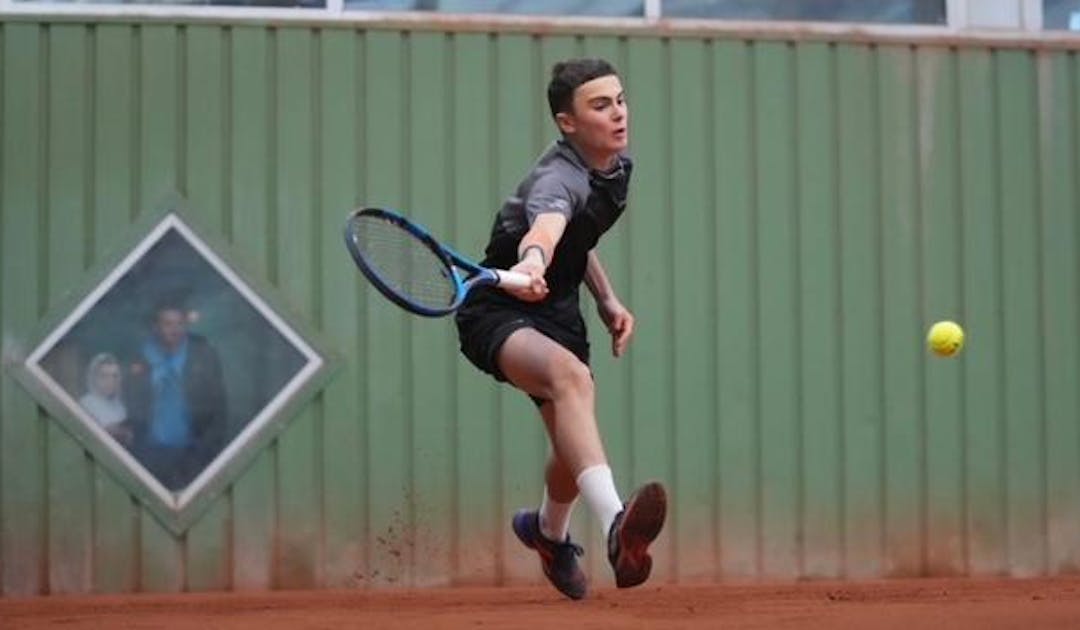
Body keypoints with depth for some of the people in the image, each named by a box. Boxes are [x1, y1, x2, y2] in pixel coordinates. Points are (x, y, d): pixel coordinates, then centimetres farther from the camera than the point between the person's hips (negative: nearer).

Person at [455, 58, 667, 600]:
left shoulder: (619, 166, 1)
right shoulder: (557, 179, -28)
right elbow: (547, 225, -53)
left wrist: (607, 299, 11)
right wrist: (531, 262, -74)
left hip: (557, 312, 9)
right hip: (497, 315, -9)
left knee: (575, 444, 18)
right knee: (570, 374, -39)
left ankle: (549, 531, 54)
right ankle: (615, 526, -58)